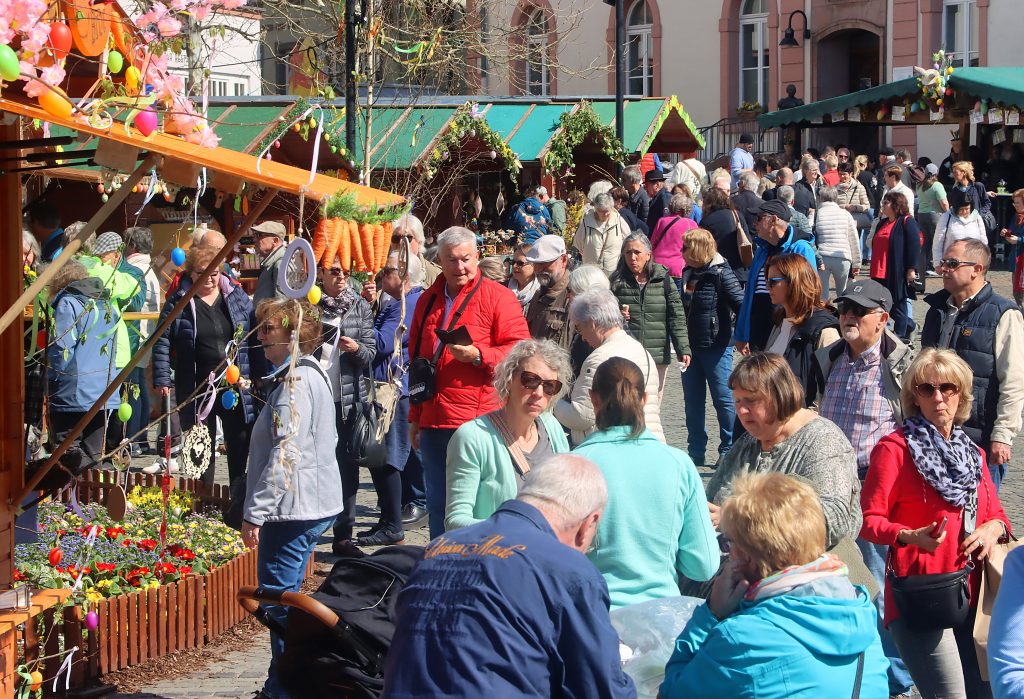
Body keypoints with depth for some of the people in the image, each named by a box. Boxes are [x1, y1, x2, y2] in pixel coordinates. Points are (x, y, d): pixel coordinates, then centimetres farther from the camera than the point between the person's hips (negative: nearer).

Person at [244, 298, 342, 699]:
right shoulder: (312, 373, 16)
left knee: (278, 598, -6)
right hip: (315, 504, 11)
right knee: (286, 598, 16)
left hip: (293, 507, -11)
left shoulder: (296, 381, -17)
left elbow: (286, 455, -23)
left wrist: (255, 512, -19)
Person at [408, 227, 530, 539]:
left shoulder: (497, 296, -1)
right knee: (437, 506, 11)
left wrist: (477, 355, -20)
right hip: (434, 422, 6)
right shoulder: (428, 300, 16)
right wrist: (414, 417, 23)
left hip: (478, 421, -6)